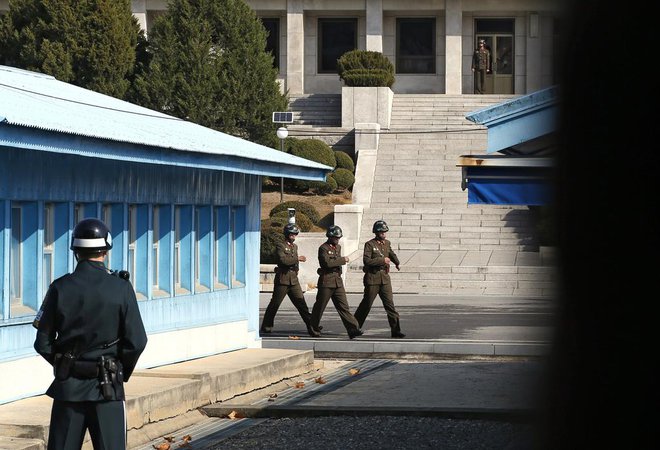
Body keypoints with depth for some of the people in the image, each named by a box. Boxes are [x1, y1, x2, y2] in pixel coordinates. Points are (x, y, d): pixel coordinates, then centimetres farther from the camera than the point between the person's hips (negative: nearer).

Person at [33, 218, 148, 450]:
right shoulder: (121, 288, -8)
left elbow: (43, 343, -2)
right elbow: (136, 341, -8)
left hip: (68, 386, 1)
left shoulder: (60, 288, -4)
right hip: (107, 387, -1)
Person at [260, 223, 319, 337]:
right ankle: (266, 326, 17)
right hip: (282, 279, -6)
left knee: (301, 303, -3)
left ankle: (311, 327, -8)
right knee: (275, 303, 3)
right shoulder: (280, 246, -7)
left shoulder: (295, 246, 17)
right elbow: (283, 260, -23)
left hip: (294, 280, 6)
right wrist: (297, 258, -20)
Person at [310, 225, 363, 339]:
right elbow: (327, 263, -23)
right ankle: (313, 328, 21)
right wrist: (343, 260, -18)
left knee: (343, 306, -2)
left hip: (338, 281, 6)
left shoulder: (338, 247, 16)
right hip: (326, 281, -6)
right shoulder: (323, 248, -10)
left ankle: (353, 329, -11)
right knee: (320, 306, 4)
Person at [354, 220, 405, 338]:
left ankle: (396, 330, -5)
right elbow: (366, 261, -19)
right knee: (366, 304, 4)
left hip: (385, 278, 5)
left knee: (390, 304, -3)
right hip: (372, 278, -5)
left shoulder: (387, 243, 11)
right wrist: (382, 260, -18)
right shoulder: (370, 244, -8)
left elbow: (391, 253, 32)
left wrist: (397, 263, 16)